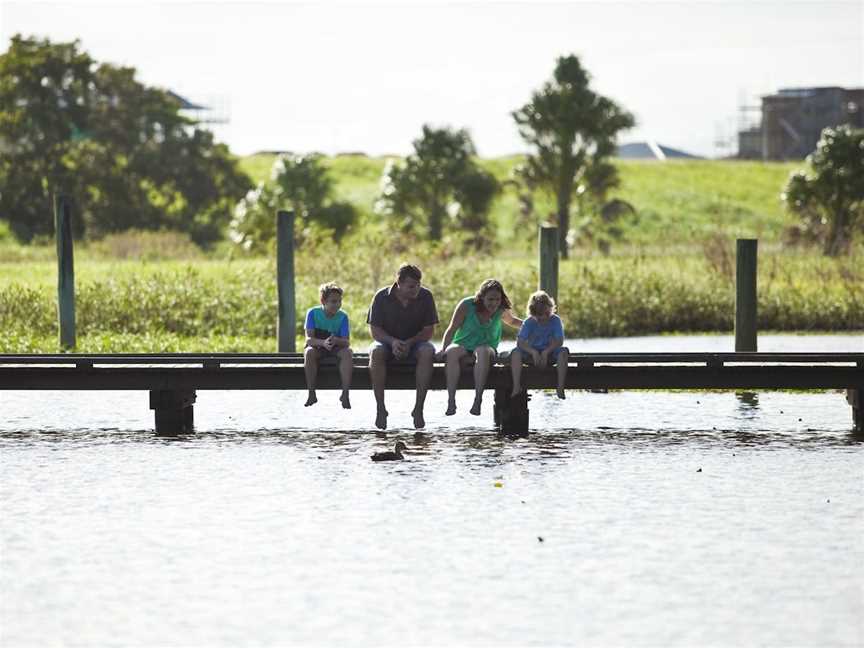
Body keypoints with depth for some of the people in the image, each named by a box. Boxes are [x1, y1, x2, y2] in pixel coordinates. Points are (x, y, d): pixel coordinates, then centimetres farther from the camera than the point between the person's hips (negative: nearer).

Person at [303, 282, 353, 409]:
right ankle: (312, 394, -29)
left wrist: (336, 341, -39)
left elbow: (346, 342, -14)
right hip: (317, 347, -1)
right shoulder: (313, 313, -12)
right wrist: (323, 343, -41)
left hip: (336, 348, 1)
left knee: (347, 352, -30)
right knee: (309, 352, -34)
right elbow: (309, 339, -19)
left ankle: (345, 394, -30)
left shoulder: (343, 316, -8)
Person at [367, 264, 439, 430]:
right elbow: (374, 330, -7)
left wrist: (410, 343, -24)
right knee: (376, 352, -35)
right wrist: (392, 342, -27)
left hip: (415, 342, 0)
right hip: (388, 341, 0)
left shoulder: (425, 296, -8)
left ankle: (418, 408, -33)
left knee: (427, 352, -34)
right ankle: (380, 408, -31)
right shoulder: (382, 297, -9)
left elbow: (429, 330, -6)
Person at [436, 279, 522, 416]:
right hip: (463, 345, -1)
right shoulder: (467, 305, -7)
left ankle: (478, 400, -44)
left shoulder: (501, 310, 2)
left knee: (483, 351, -37)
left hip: (487, 347, 1)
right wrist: (443, 349, -16)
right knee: (452, 351, -37)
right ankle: (451, 401, -42)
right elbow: (452, 329, -5)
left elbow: (512, 321, 25)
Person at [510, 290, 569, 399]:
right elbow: (520, 342, -15)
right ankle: (516, 388, -33)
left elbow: (559, 341, -13)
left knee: (563, 351, -32)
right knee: (516, 352, -29)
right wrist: (534, 352, -30)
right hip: (532, 353, 0)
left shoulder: (555, 320, -6)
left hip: (549, 354, 0)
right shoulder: (529, 322, -6)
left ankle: (560, 388, -33)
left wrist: (545, 352, -27)